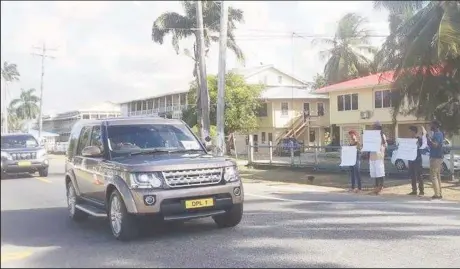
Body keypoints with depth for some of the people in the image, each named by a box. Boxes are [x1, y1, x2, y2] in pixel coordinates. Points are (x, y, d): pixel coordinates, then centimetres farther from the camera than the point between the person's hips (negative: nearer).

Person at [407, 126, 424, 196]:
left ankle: (421, 190, -2)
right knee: (412, 175, 8)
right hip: (411, 159, 7)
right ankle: (414, 190, 14)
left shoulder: (419, 139, -6)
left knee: (419, 175, -6)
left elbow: (420, 147, -17)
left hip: (417, 160, -7)